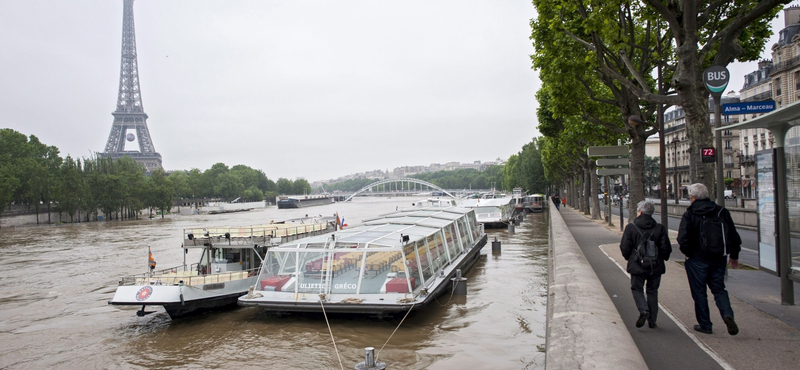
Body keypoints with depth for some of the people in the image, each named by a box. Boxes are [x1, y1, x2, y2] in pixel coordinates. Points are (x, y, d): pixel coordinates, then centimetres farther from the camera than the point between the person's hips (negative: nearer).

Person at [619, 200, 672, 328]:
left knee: (637, 289, 12)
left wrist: (629, 258, 14)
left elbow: (625, 248, -6)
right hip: (655, 266, 2)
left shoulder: (630, 227, -8)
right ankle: (652, 321, 15)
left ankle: (644, 310, -14)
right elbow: (666, 248, -1)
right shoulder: (660, 228, -2)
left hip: (637, 265, -2)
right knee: (652, 291, 13)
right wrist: (662, 258, 20)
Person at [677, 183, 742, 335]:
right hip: (719, 259, 4)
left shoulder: (689, 214, -10)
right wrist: (734, 256, 19)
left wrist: (688, 253, 0)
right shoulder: (722, 212, 3)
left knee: (699, 293, 7)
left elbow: (682, 238, -19)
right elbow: (734, 236, 8)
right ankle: (728, 315, -8)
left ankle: (705, 324, 13)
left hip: (697, 259, -4)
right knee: (719, 289, 15)